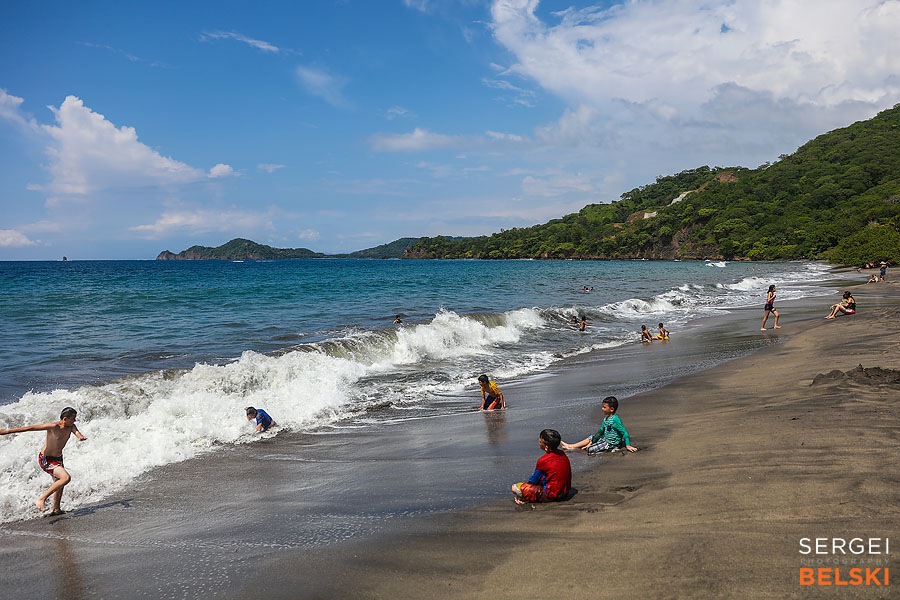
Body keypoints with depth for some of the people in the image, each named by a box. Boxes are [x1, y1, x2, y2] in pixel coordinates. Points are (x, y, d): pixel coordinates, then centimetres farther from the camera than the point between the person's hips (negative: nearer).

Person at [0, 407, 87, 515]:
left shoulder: (71, 426, -6)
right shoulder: (53, 426, -25)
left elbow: (77, 433, -25)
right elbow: (31, 428, -23)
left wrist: (81, 437, -51)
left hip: (58, 458, 8)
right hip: (46, 459, -8)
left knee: (59, 483, 21)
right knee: (66, 478, -24)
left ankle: (56, 509, 40)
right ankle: (41, 499, -13)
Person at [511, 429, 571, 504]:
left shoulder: (543, 461, -19)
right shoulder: (562, 454, 4)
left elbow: (533, 481, -5)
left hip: (552, 496, -8)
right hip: (565, 493, 8)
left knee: (515, 488, -10)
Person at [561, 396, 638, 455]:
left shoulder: (615, 419, -23)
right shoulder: (606, 418, 6)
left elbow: (625, 432, -24)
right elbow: (601, 431, 12)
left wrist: (628, 445, -29)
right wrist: (591, 442, 10)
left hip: (611, 444, -10)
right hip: (605, 439, 10)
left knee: (589, 450, -17)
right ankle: (570, 446, 20)